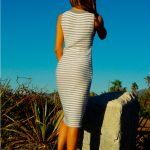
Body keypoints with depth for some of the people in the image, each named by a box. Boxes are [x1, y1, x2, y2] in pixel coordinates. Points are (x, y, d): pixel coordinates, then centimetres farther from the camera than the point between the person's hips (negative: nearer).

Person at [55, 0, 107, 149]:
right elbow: (103, 36, 19)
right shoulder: (96, 18, -3)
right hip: (81, 71, -4)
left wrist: (66, 68, 15)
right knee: (75, 118, 2)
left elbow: (58, 48, 4)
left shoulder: (62, 17, 4)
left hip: (63, 70, 4)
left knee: (69, 114, 20)